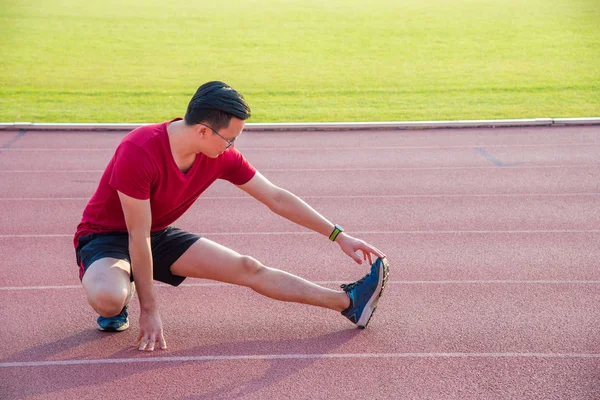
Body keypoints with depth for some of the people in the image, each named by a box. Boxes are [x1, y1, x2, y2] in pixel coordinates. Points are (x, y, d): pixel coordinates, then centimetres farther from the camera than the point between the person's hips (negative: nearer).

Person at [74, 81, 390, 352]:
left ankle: (348, 303, 3)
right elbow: (138, 236, -29)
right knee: (107, 298, -39)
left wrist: (338, 236, -4)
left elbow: (276, 198, -4)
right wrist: (149, 309, -24)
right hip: (106, 237, -5)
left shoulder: (221, 157, -13)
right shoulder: (138, 152, -34)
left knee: (249, 269, -4)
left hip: (159, 236, 6)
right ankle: (117, 306, -3)